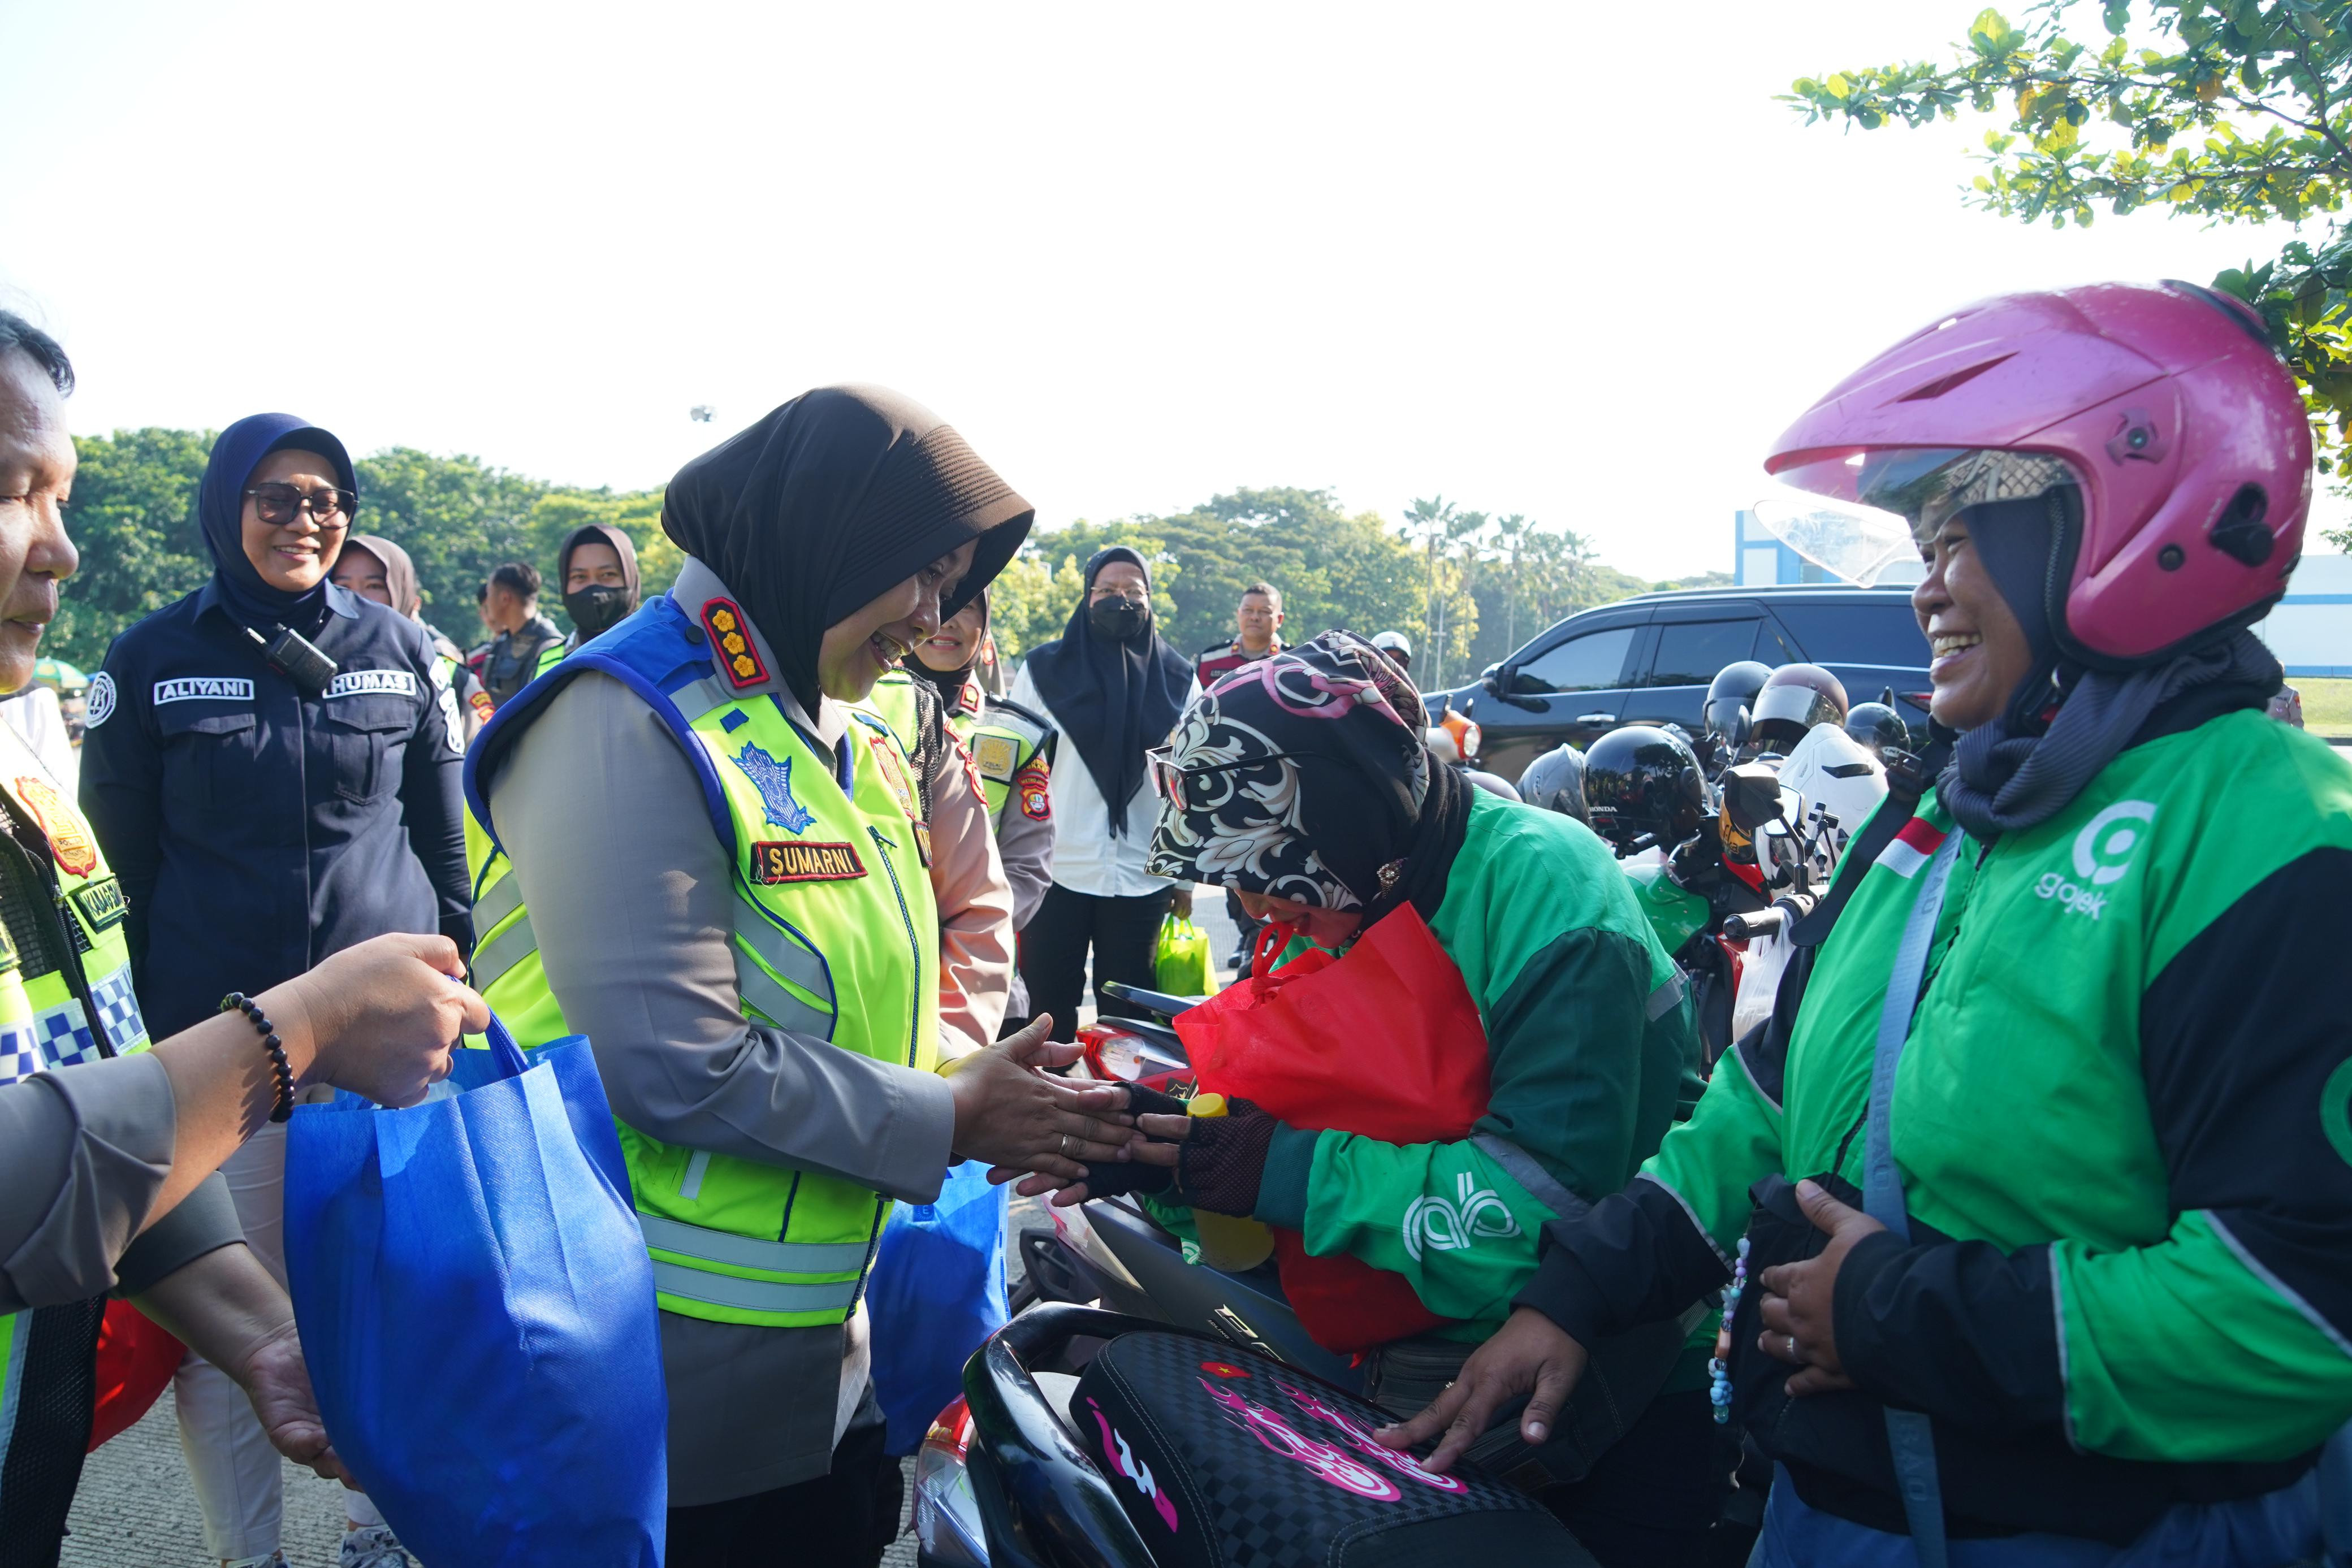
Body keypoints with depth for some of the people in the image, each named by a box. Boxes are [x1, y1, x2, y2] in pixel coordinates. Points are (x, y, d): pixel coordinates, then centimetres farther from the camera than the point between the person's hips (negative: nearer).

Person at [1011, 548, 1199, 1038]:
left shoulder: (1178, 680, 6)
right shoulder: (1043, 669, 2)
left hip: (1143, 879, 1)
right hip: (1054, 872, -1)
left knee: (1128, 1015, 10)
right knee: (1046, 1013, 6)